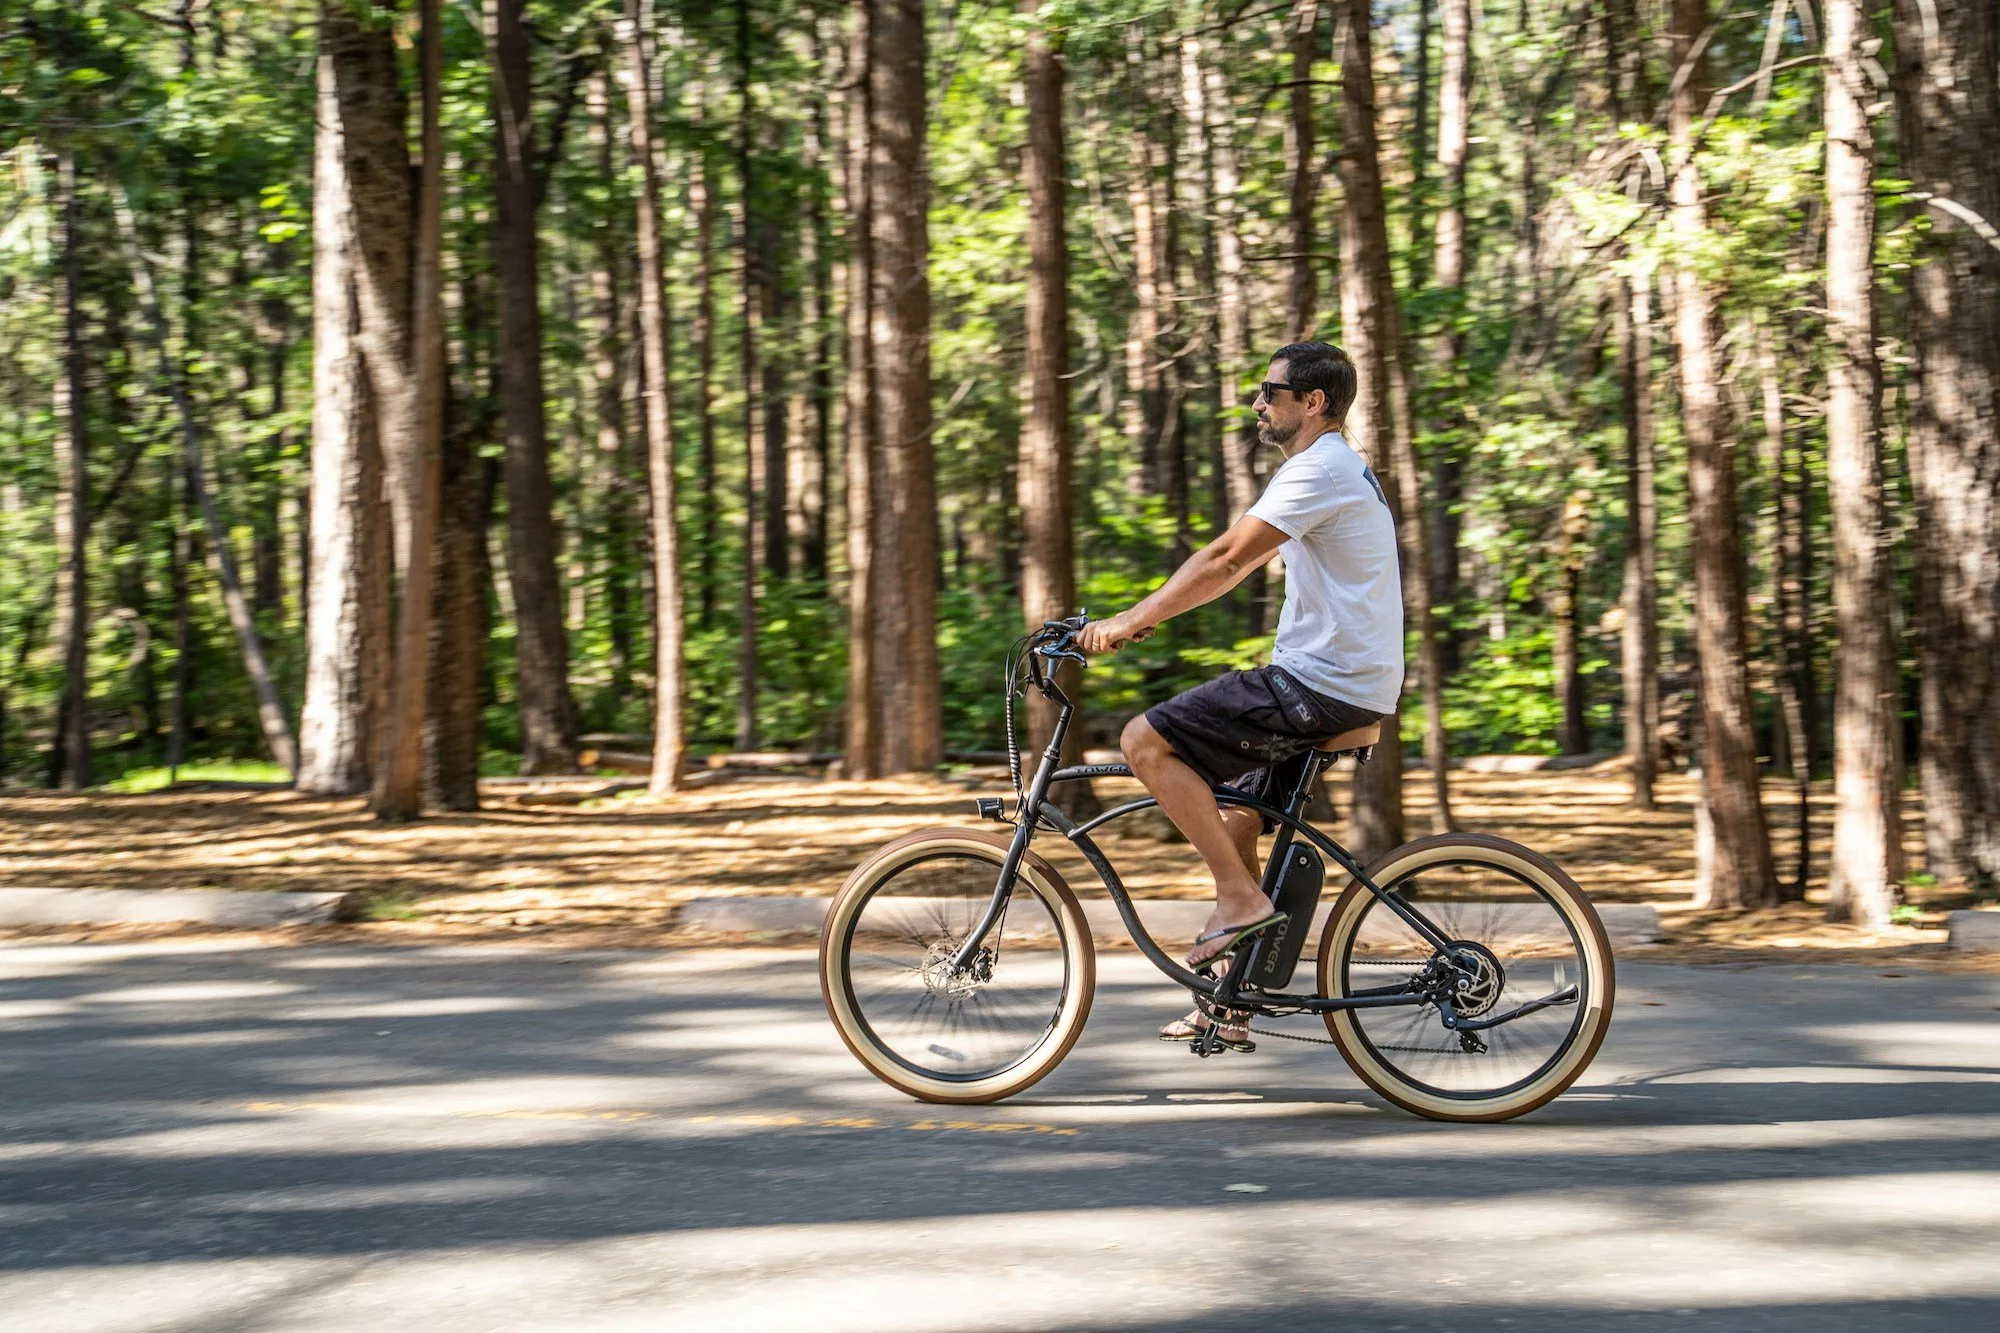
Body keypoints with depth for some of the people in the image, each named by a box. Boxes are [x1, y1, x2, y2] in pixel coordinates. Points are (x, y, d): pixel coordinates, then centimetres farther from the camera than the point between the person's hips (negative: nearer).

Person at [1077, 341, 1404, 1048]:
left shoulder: (1320, 469, -13)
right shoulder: (1336, 470, 21)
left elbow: (1226, 559, -20)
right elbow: (1235, 564, 22)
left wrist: (1131, 622, -17)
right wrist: (1147, 614, 16)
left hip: (1322, 685, -11)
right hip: (1343, 685, 11)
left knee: (1145, 740, -12)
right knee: (1233, 815, 16)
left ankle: (1241, 898, -9)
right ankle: (1231, 1004, 20)